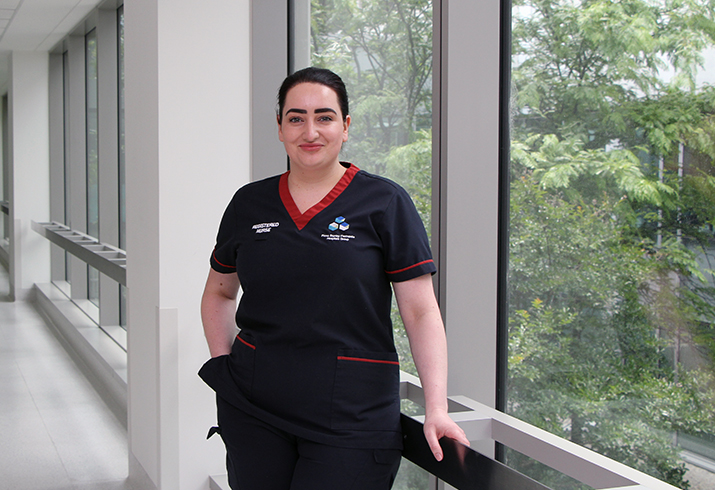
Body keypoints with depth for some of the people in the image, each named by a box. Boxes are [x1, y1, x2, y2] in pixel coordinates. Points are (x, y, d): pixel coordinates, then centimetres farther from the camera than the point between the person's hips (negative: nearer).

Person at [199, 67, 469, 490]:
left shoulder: (385, 203, -1)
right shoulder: (249, 204, 8)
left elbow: (421, 312, -4)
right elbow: (219, 293, 22)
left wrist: (436, 407, -13)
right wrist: (223, 362, 8)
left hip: (350, 411, -3)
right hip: (253, 406, 3)